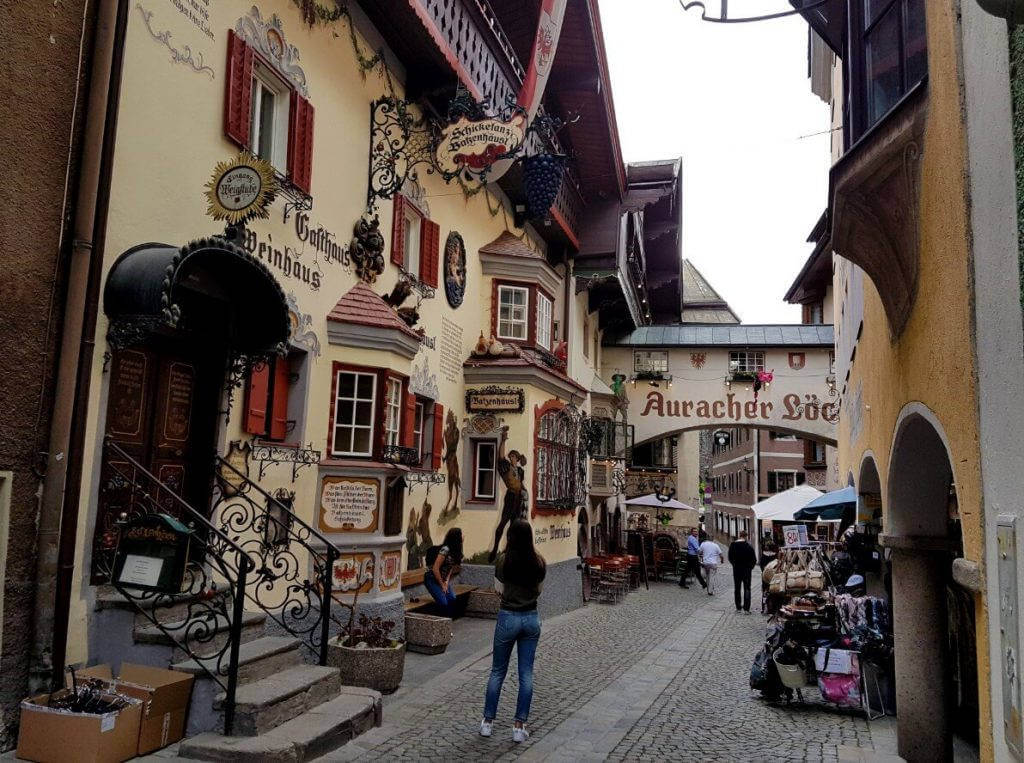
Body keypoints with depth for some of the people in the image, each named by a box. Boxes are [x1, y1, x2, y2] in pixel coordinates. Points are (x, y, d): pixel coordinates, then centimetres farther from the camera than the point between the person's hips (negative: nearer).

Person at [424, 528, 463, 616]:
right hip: (432, 578, -8)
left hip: (443, 579, 8)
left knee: (452, 599, -10)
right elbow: (435, 569, -25)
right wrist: (442, 585, -16)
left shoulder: (454, 551, 1)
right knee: (443, 603, -18)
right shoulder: (445, 550, -24)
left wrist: (447, 581, -5)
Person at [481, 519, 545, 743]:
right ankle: (519, 726, 12)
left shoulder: (503, 560, -13)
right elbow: (538, 590, 7)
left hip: (508, 617, -2)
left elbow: (499, 589, -3)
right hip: (531, 619, 2)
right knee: (526, 674, 9)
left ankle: (487, 722, 21)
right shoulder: (539, 562, -4)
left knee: (497, 671, 12)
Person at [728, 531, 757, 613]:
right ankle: (746, 608, -2)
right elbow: (754, 559, -10)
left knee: (737, 588, 13)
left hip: (736, 569, 3)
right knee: (747, 589, 3)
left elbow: (730, 558, 4)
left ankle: (738, 607, 15)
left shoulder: (732, 545, -5)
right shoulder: (749, 546, -14)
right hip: (746, 570, -2)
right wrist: (751, 566, 7)